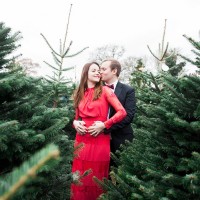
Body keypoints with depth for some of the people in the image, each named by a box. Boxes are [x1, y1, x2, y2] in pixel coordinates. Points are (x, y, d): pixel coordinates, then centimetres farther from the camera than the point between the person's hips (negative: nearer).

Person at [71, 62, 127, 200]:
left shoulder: (105, 90, 0)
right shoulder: (80, 94, 12)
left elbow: (122, 112, -8)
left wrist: (104, 125, -14)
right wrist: (75, 123, -2)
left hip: (100, 141, -3)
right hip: (82, 140, 4)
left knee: (96, 179, 4)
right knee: (80, 179, 8)